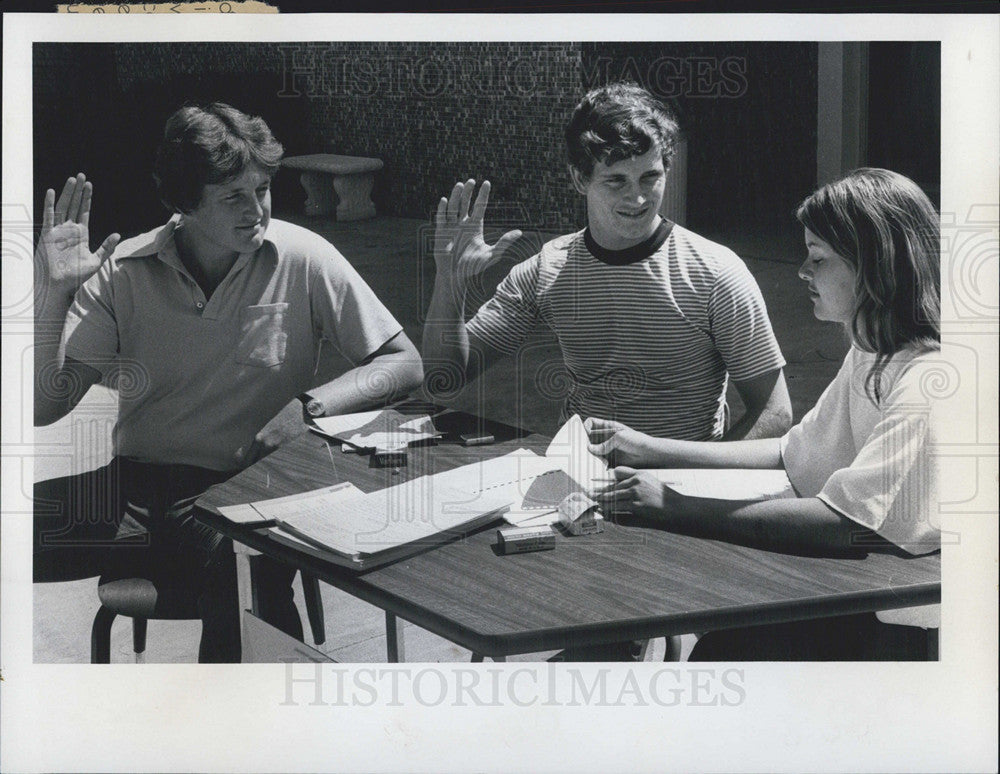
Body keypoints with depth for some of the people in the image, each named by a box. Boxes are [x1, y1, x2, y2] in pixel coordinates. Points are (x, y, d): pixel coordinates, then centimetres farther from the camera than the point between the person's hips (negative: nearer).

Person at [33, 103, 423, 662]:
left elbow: (406, 364, -2)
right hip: (137, 483, 3)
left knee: (248, 569, -37)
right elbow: (44, 406, -2)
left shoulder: (303, 260, -4)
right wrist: (55, 294, -16)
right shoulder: (124, 274, 0)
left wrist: (311, 405, -18)